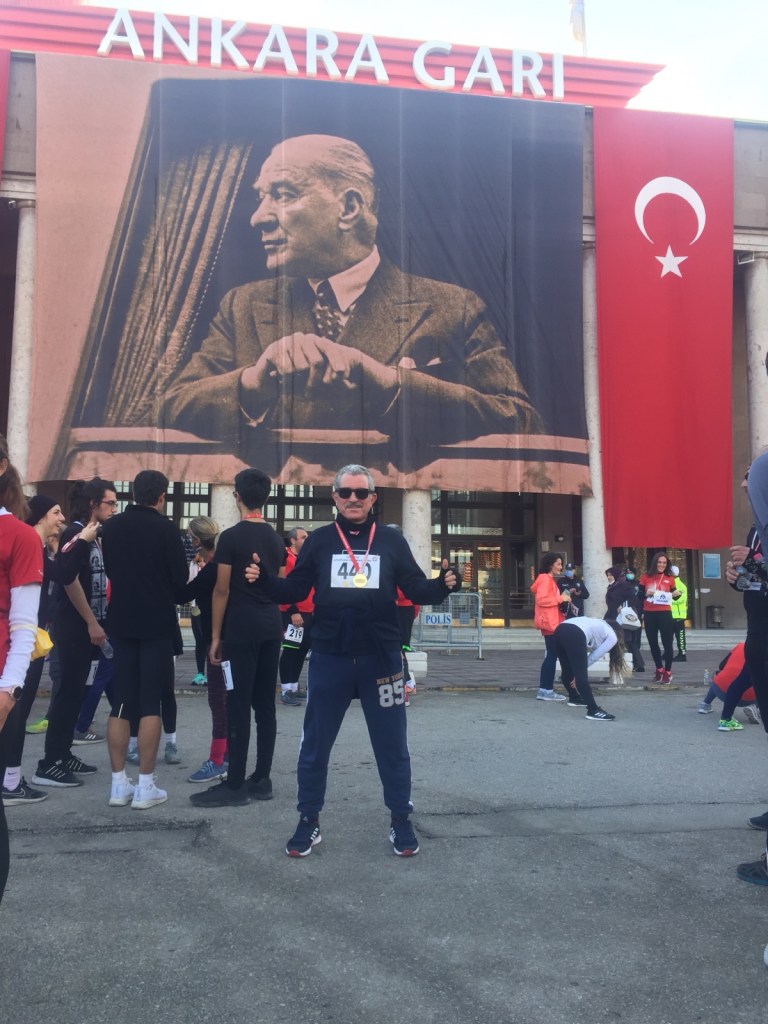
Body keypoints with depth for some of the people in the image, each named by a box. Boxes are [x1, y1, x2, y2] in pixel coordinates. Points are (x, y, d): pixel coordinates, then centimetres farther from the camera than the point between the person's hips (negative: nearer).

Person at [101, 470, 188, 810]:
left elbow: (109, 570, 14)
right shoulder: (165, 528, -11)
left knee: (121, 702, 8)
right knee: (150, 703, -1)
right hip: (157, 623, -4)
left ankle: (119, 784, 10)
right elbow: (180, 578, -7)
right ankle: (145, 786, 1)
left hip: (122, 620, 4)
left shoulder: (111, 527, 3)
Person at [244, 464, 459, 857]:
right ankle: (308, 822, 26)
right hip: (329, 658, 1)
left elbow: (416, 589, 3)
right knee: (315, 744, 10)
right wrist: (263, 579, -13)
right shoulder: (319, 541, 3)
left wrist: (442, 585, -17)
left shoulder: (391, 541, 3)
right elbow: (294, 591, 4)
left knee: (391, 744, 9)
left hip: (381, 658, 0)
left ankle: (400, 821, 25)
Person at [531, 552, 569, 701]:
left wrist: (562, 599, 9)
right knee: (551, 656, -8)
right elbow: (541, 599, -23)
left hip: (552, 623, 11)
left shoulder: (550, 580, 20)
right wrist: (560, 598, -17)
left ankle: (545, 689, 13)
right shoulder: (545, 579, -13)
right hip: (549, 623, -11)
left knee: (551, 656, 11)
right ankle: (546, 690, -5)